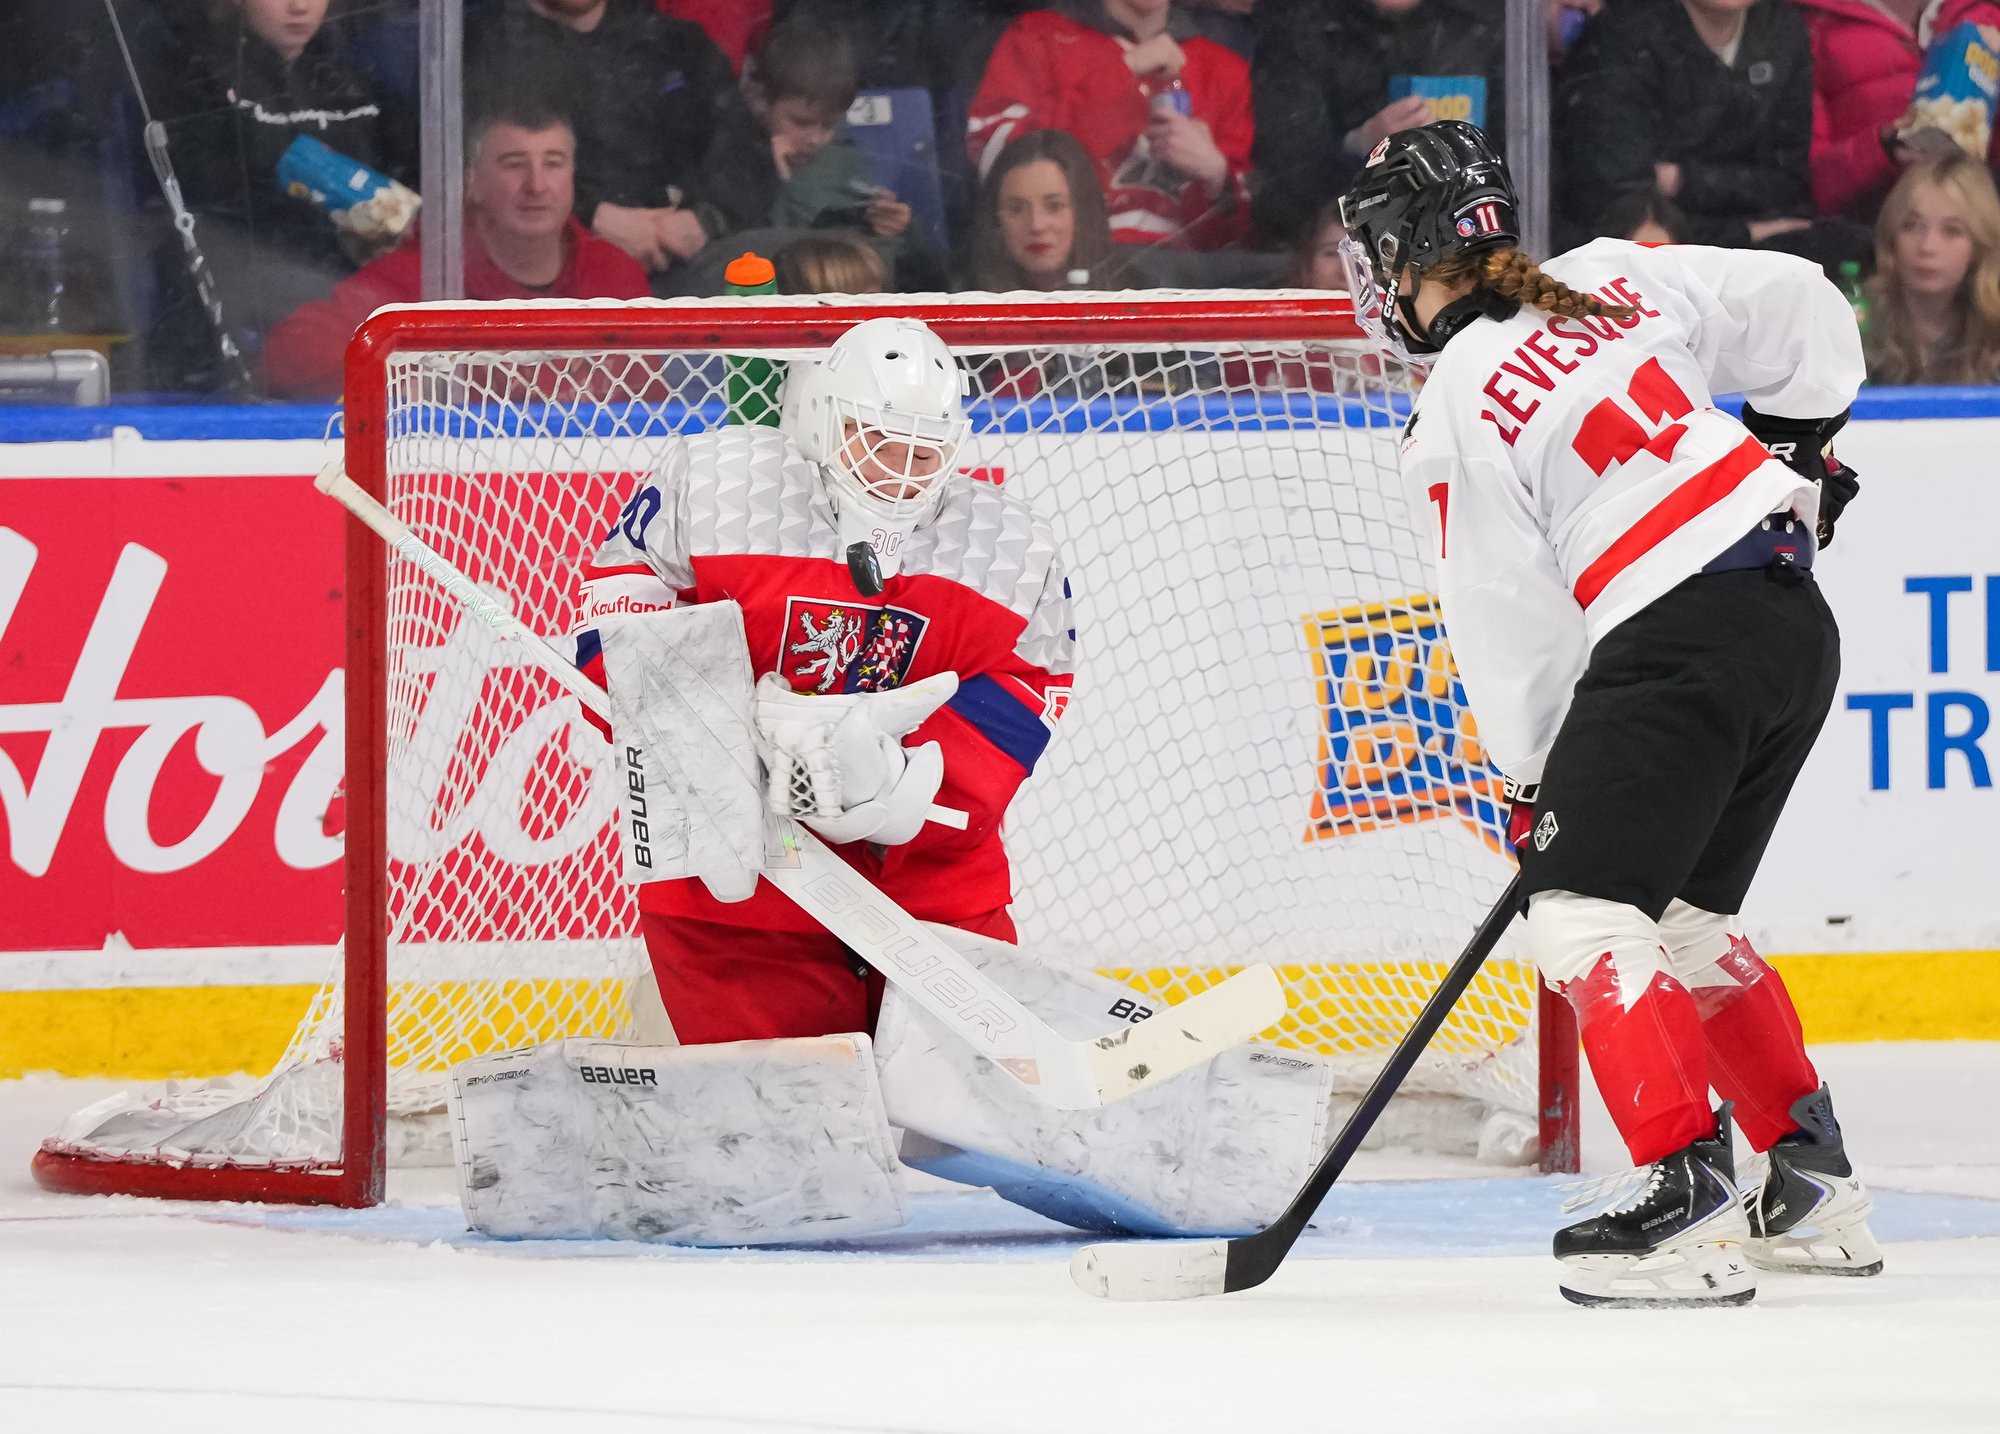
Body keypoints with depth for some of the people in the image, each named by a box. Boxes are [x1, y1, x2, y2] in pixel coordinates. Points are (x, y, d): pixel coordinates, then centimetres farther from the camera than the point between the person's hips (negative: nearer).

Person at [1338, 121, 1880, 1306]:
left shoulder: (1456, 419, -7)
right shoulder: (1612, 279, 10)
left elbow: (1510, 625, -3)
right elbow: (1797, 306, 15)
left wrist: (1536, 777, 10)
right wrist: (1795, 444, 29)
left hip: (1678, 649, -8)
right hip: (1795, 620, 8)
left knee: (1586, 913, -5)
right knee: (1687, 915, 20)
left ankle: (1687, 1206, -16)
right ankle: (1815, 1188, 24)